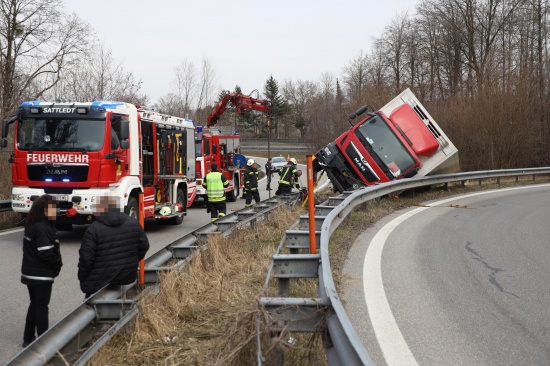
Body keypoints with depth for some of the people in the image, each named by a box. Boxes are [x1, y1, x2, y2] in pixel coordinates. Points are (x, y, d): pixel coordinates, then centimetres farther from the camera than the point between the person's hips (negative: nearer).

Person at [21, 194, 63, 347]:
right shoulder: (43, 228, -22)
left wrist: (55, 263, 5)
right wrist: (58, 264, -8)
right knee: (42, 307, -1)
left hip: (31, 273, 9)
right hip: (41, 275, -9)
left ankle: (28, 338, 23)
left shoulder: (32, 225, 9)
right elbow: (46, 253, -26)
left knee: (34, 305, 17)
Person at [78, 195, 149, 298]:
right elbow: (144, 246, 8)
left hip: (100, 283, -5)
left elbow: (86, 258, -14)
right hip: (128, 279, 5)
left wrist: (82, 278, 2)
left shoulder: (94, 229, -15)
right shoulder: (133, 223, 0)